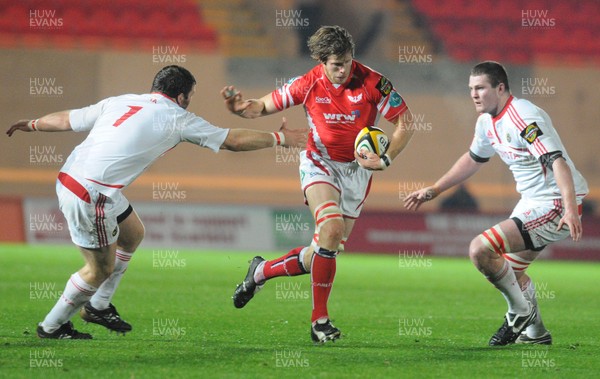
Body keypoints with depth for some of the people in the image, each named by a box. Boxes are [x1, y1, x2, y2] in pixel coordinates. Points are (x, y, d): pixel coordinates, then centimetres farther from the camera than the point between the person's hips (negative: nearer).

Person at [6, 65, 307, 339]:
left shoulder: (119, 102, 13)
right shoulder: (177, 118, -3)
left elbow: (67, 120, 22)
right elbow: (234, 141, 2)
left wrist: (33, 124, 41)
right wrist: (280, 138, 14)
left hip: (70, 177, 8)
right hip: (88, 195, -8)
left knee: (133, 233, 25)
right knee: (102, 268, 8)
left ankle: (98, 305, 34)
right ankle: (52, 326, 22)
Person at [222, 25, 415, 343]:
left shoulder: (373, 83, -14)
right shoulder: (307, 84, -10)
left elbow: (404, 121, -6)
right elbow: (265, 106, 3)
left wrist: (384, 160, -18)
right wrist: (242, 108, -20)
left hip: (356, 170, 2)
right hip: (320, 164, -2)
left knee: (322, 254, 3)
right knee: (331, 228, -29)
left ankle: (261, 271, 31)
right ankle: (320, 320, -20)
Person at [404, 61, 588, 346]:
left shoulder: (524, 117, -22)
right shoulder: (487, 121, 8)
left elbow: (557, 161, -31)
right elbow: (473, 159, 28)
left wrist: (570, 210, -42)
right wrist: (434, 190, 30)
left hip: (555, 203, -11)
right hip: (532, 202, 11)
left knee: (480, 250, -20)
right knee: (510, 267, 24)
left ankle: (520, 313, -1)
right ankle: (535, 332, 39)